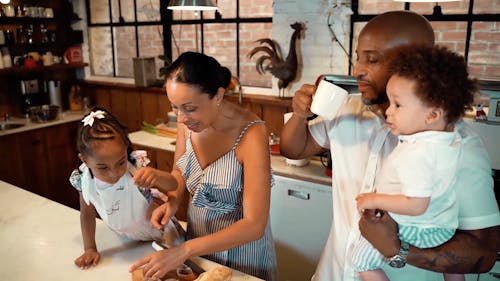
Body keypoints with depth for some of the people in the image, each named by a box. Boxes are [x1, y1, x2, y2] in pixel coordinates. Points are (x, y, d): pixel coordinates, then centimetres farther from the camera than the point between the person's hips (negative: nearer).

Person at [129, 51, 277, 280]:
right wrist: (173, 201, -15)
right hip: (197, 240, 5)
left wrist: (183, 251, -33)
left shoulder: (251, 134, -30)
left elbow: (255, 225, -30)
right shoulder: (187, 121, -13)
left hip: (240, 246, -4)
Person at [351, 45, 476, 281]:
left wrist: (375, 200, -24)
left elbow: (416, 205, -34)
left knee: (362, 257, -2)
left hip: (415, 230, -9)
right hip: (444, 227, 9)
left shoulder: (417, 154, -33)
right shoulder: (451, 139, -7)